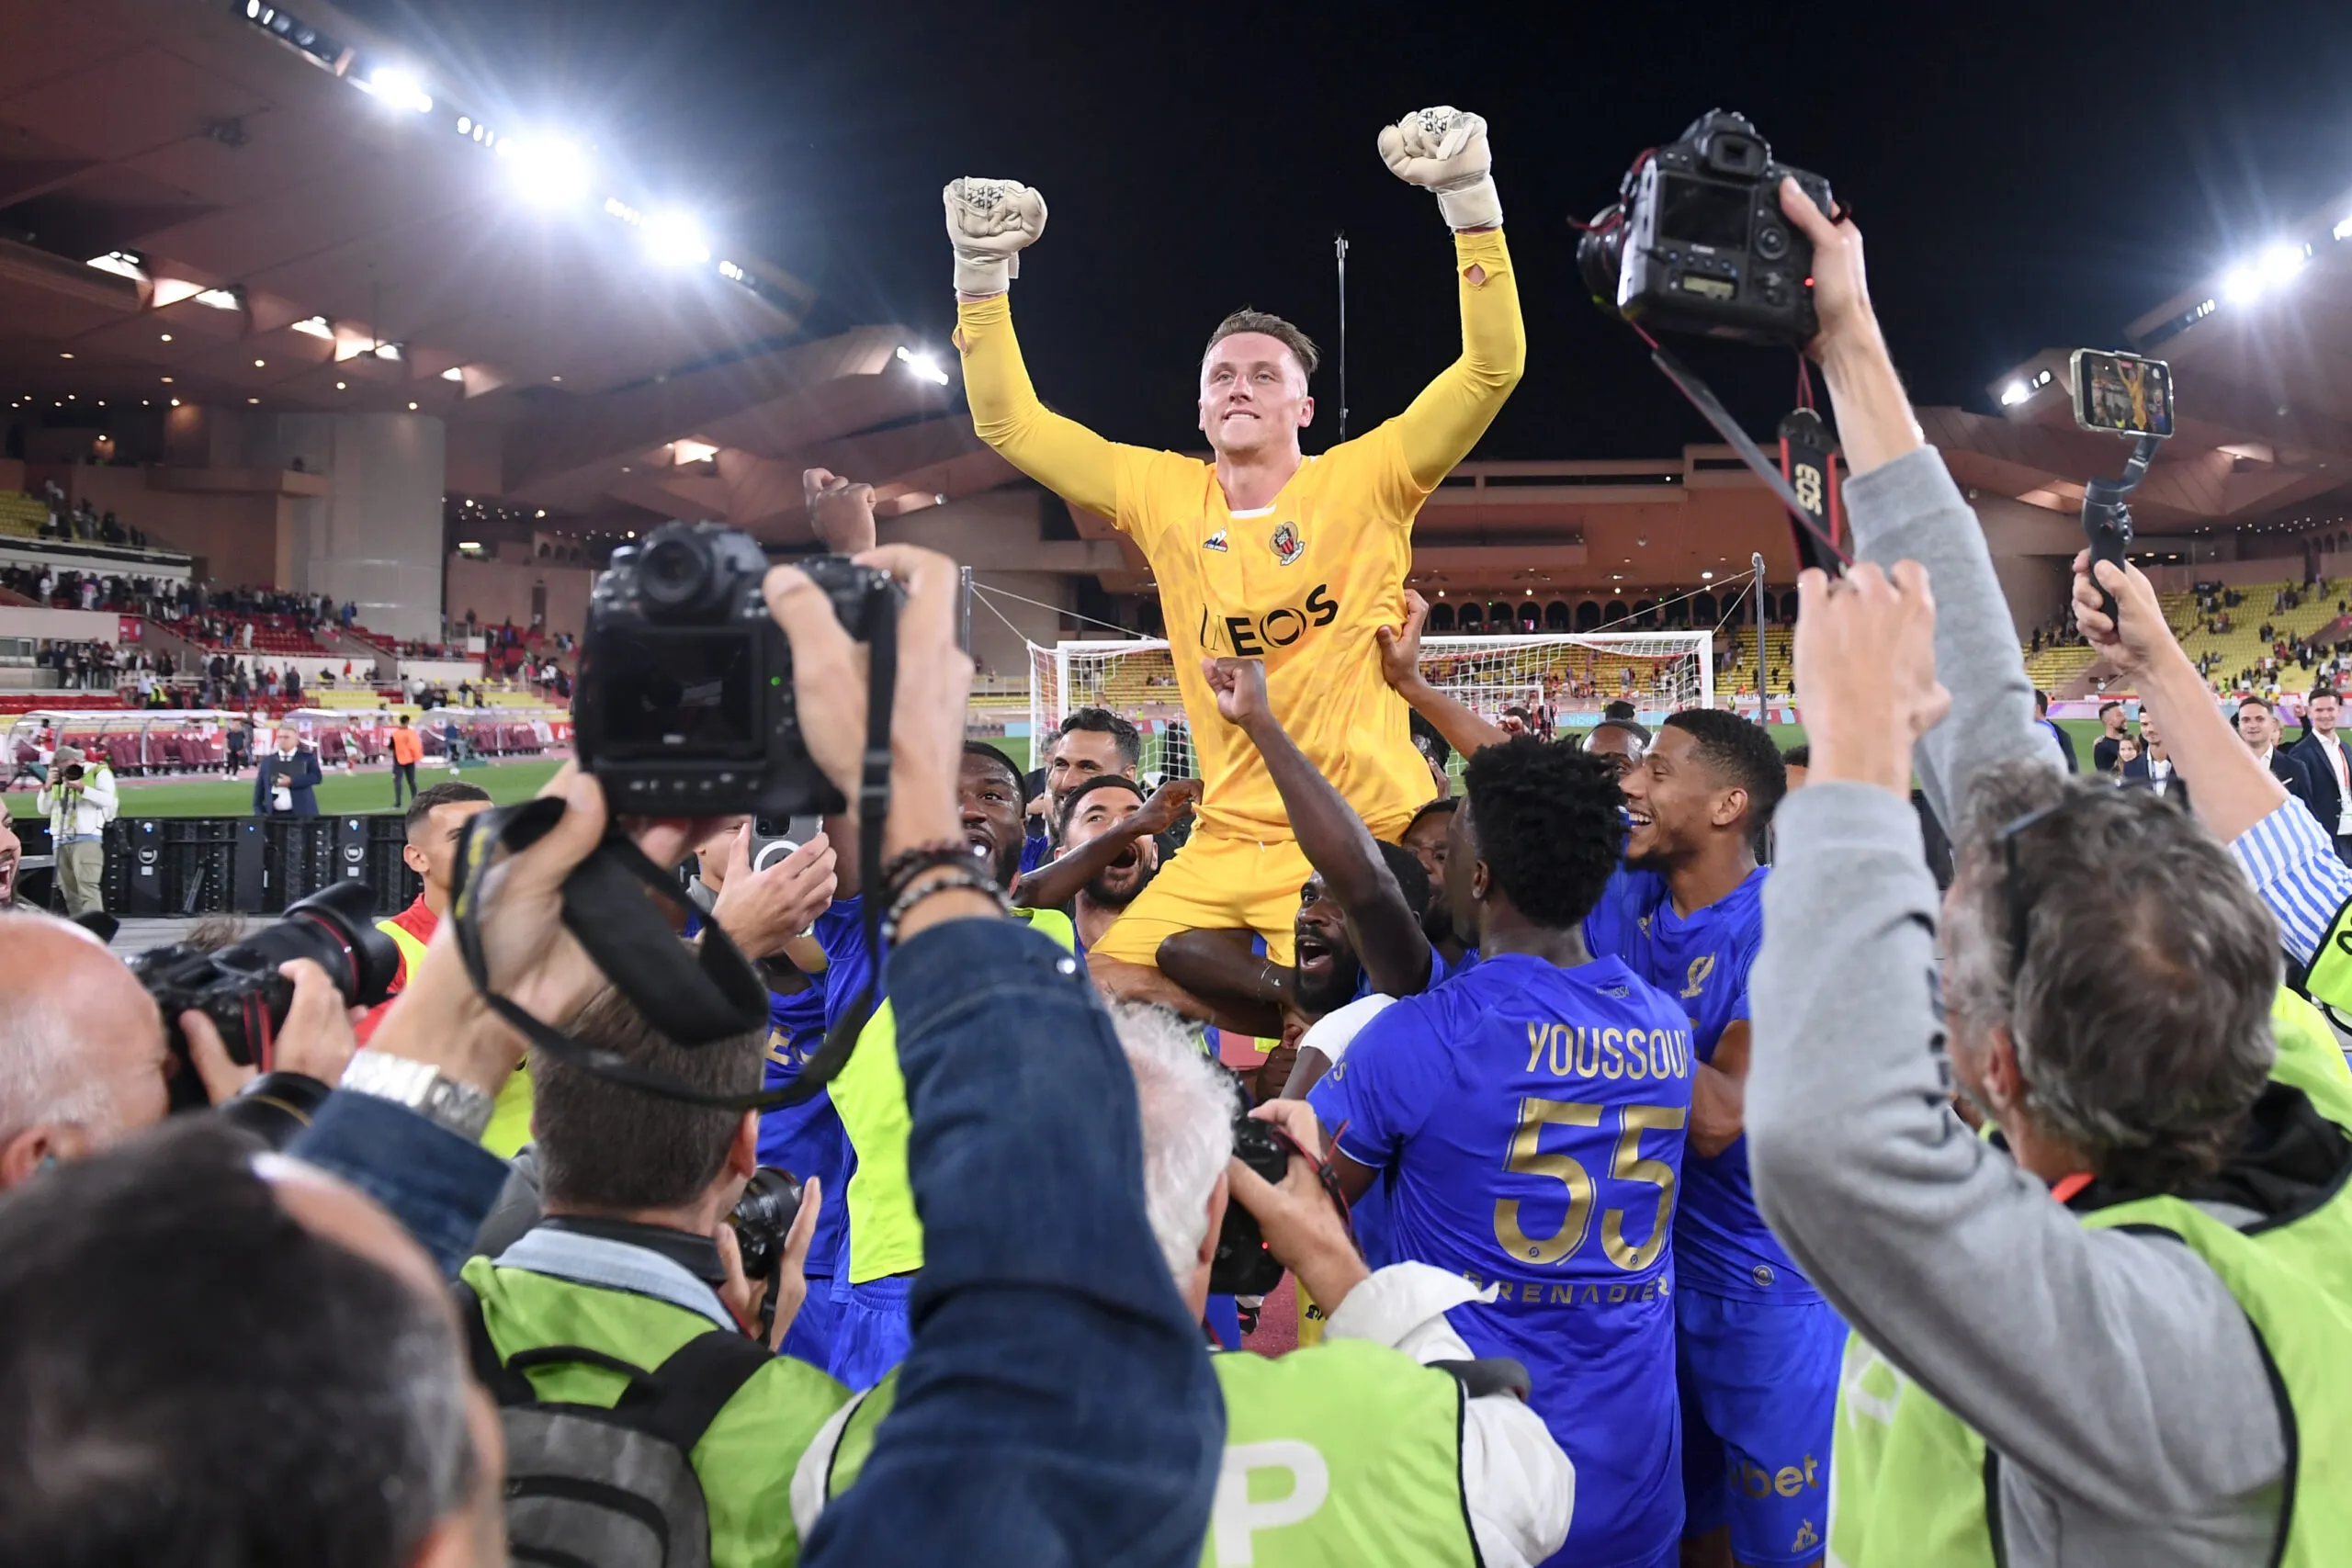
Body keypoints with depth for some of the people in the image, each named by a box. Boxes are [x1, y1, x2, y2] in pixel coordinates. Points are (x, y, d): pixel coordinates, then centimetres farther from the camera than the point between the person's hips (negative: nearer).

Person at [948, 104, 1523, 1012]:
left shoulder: (1362, 481, -3)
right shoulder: (1163, 495, 7)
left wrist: (1469, 199, -18)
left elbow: (1494, 367, -12)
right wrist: (982, 273, 1)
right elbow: (1008, 423, 9)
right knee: (1111, 994, -2)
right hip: (1226, 841, 4)